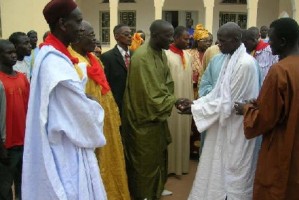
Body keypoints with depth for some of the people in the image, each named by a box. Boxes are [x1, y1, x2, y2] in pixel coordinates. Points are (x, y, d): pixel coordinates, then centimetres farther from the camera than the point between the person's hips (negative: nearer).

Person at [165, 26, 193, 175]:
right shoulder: (166, 55, -12)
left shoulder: (188, 55, 9)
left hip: (186, 101, 7)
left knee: (184, 133, 14)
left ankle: (182, 164, 27)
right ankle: (170, 166, 18)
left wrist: (191, 98, 10)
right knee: (172, 134, 4)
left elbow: (190, 79, 12)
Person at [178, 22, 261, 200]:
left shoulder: (245, 63, -22)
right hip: (224, 125, 8)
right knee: (218, 170, 18)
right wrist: (194, 103, -1)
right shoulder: (228, 58, 6)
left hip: (235, 128, -8)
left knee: (231, 173, 8)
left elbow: (228, 102, -22)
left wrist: (195, 109, -17)